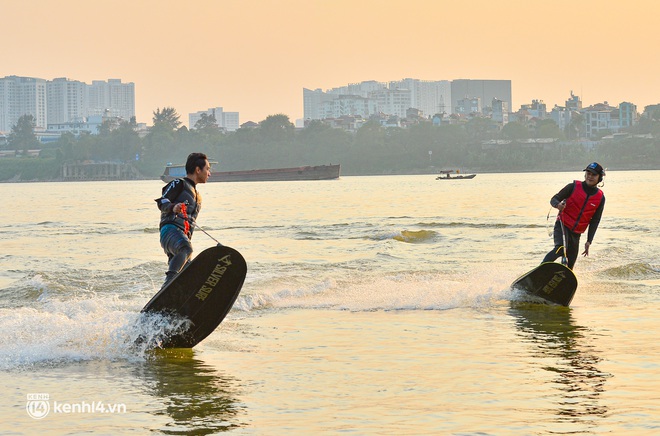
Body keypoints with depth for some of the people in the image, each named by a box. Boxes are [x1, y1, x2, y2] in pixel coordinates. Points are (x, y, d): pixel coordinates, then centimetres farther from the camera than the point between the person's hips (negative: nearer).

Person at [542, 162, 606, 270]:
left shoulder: (600, 198, 2)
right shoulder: (574, 187, -5)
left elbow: (594, 221, 4)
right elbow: (554, 199, -4)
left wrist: (589, 241, -2)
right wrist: (558, 204, -29)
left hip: (576, 234, 4)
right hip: (562, 226, -4)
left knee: (569, 265, 5)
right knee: (560, 248, -31)